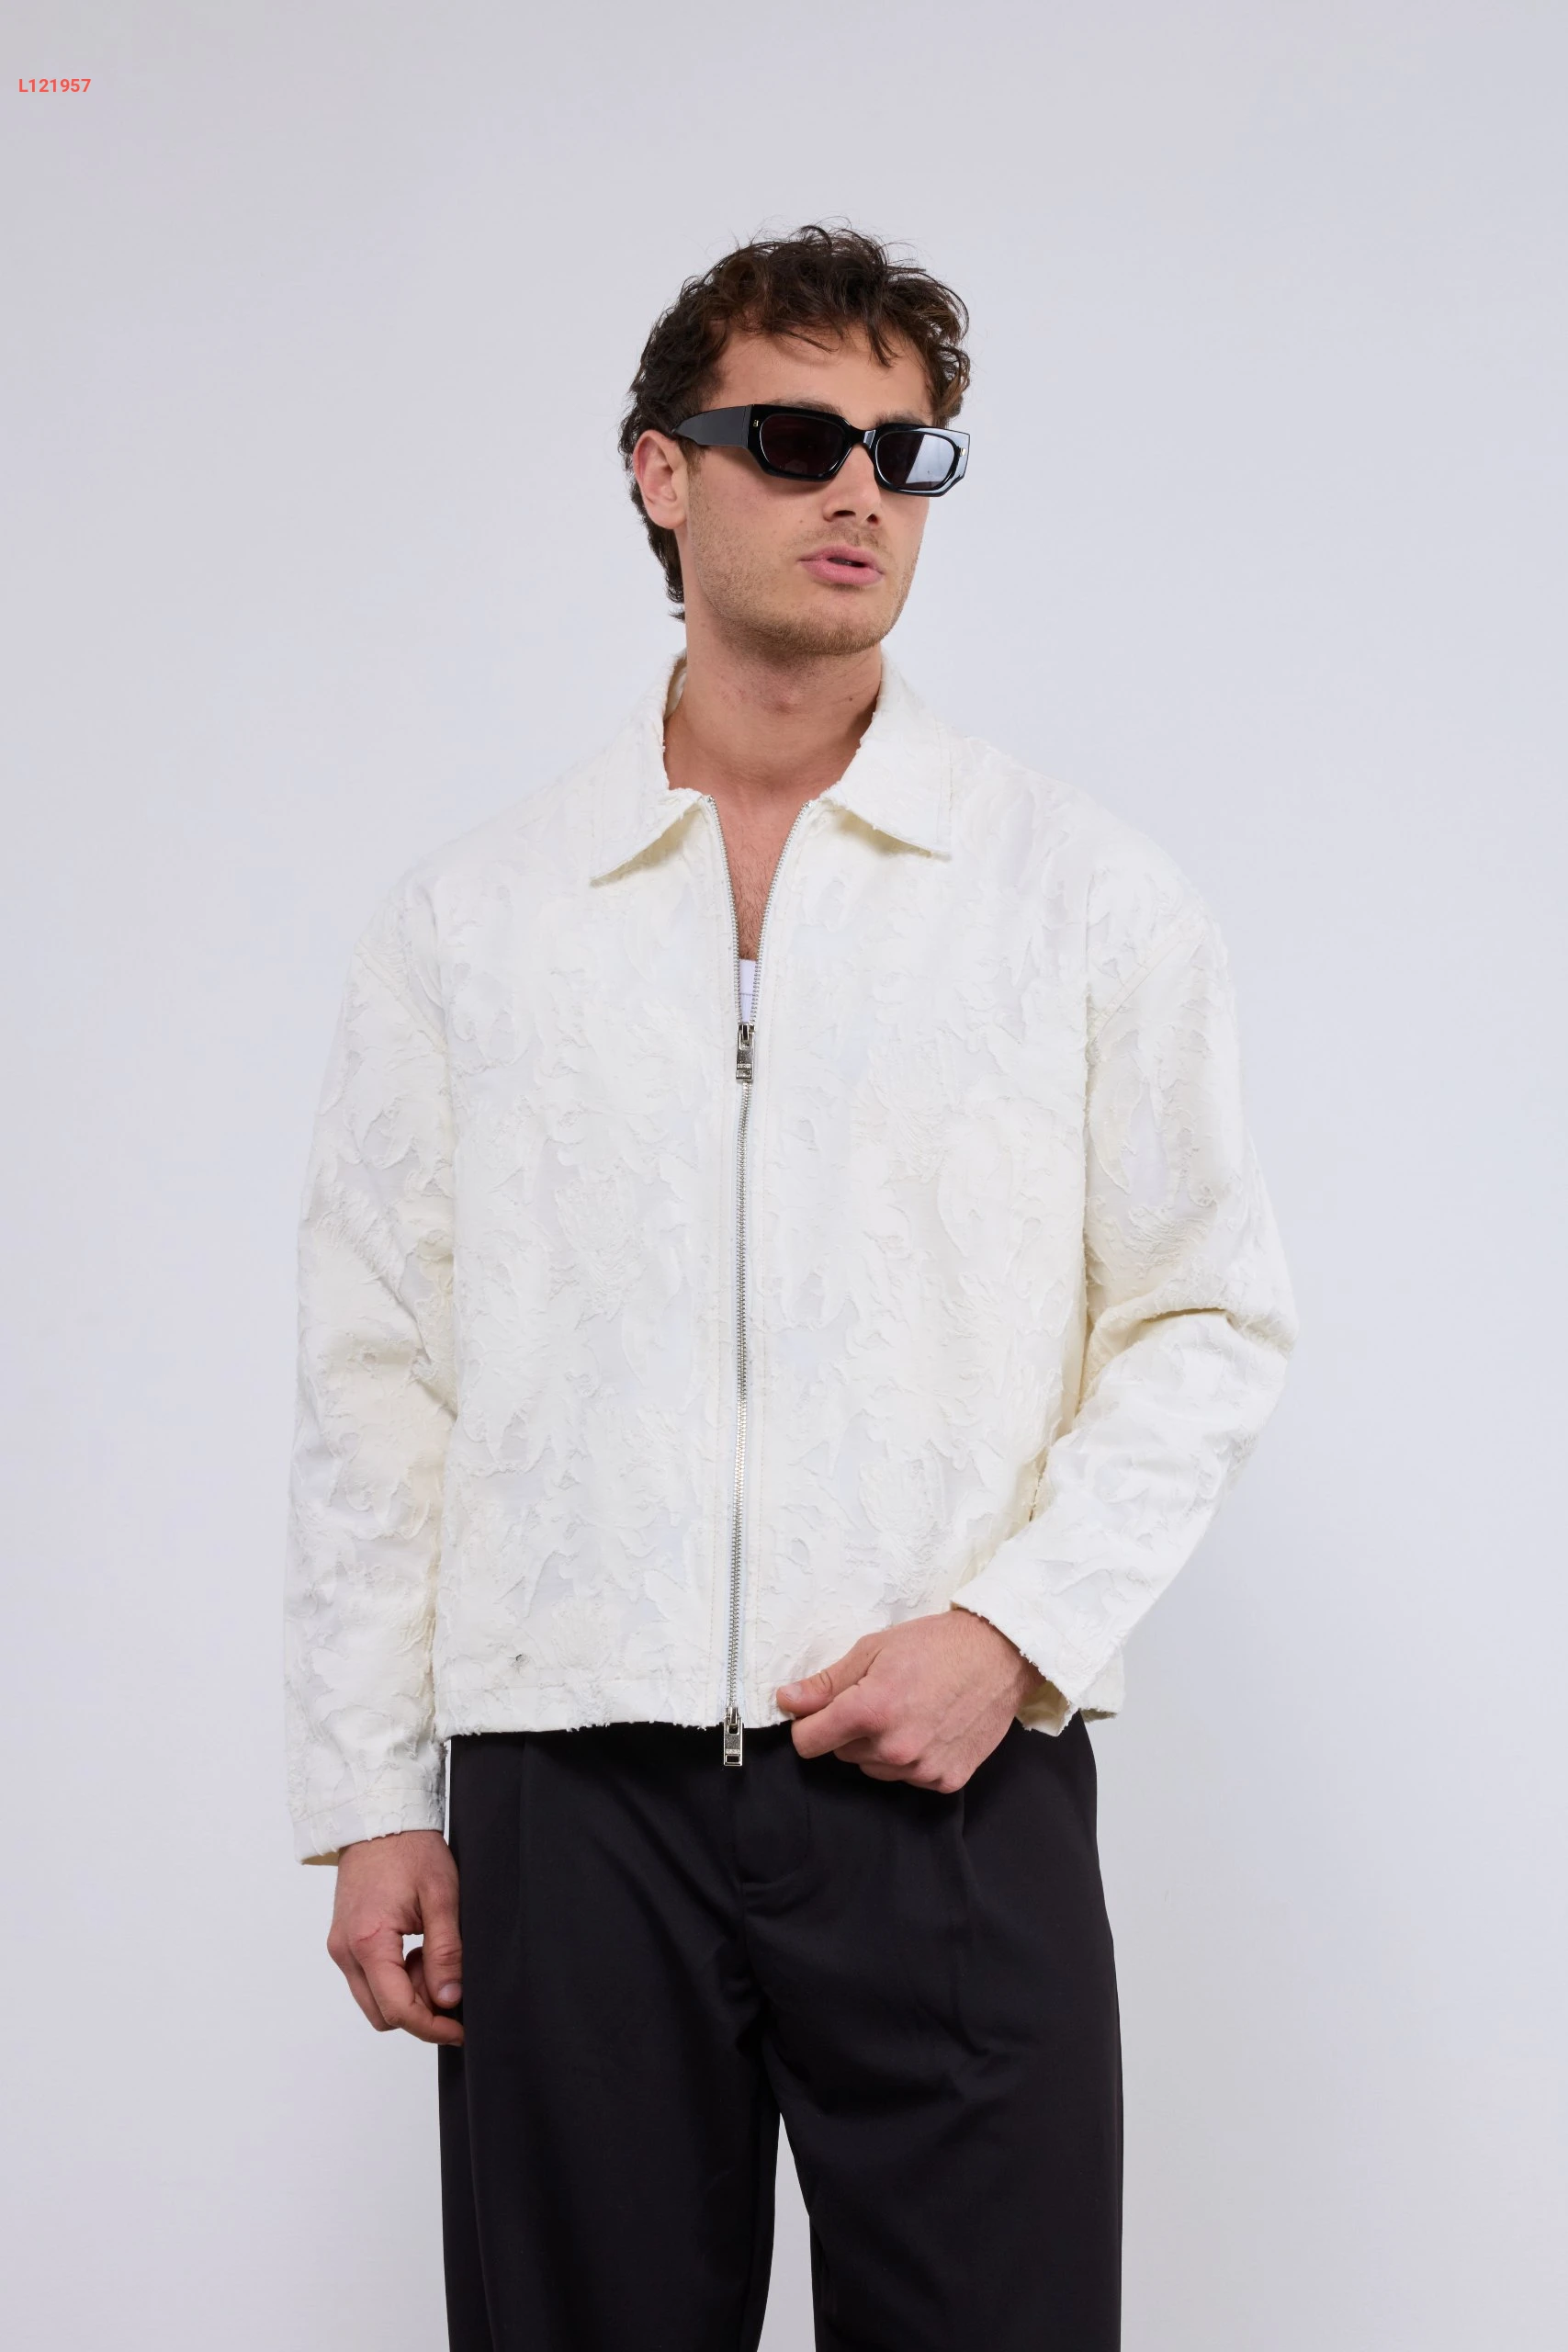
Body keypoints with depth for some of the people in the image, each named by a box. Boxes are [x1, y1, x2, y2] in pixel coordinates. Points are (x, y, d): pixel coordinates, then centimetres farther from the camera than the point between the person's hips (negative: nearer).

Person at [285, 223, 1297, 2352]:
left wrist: (1014, 1629, -8)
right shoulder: (467, 921, 9)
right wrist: (371, 1794, 5)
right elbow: (378, 1374, 9)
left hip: (953, 1784, 0)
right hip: (569, 1794, 1)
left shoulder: (1085, 894, 7)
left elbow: (1211, 1321, 6)